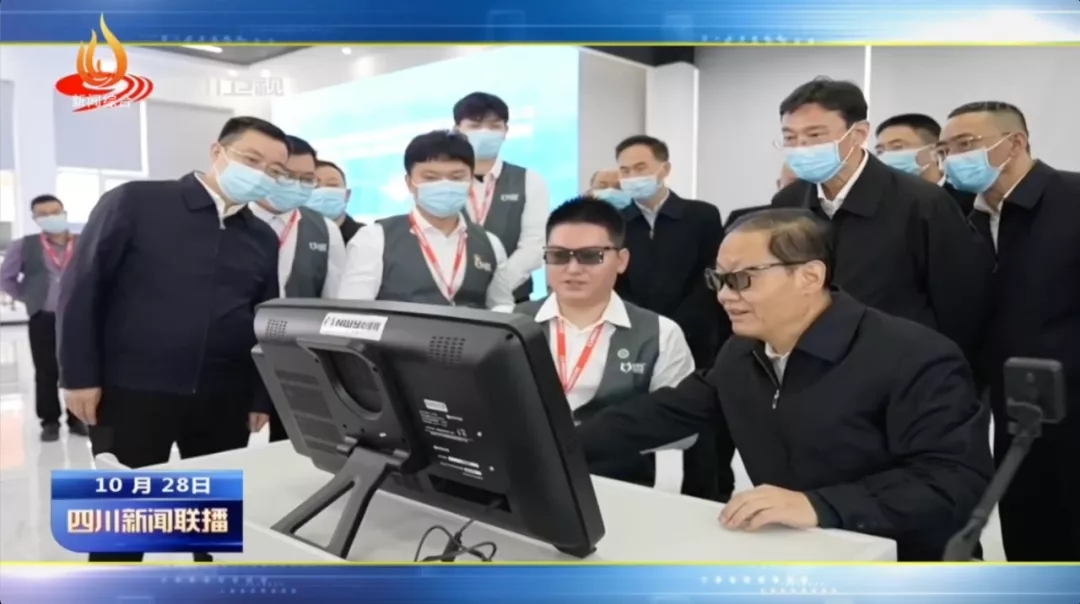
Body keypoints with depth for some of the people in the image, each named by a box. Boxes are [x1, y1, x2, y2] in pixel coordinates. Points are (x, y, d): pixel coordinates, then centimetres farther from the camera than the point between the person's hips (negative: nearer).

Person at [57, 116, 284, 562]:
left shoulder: (263, 238, 9)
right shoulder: (135, 201, -4)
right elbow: (81, 286, -4)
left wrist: (261, 396, 8)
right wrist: (79, 375, -7)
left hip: (223, 400, 4)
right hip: (131, 391, -4)